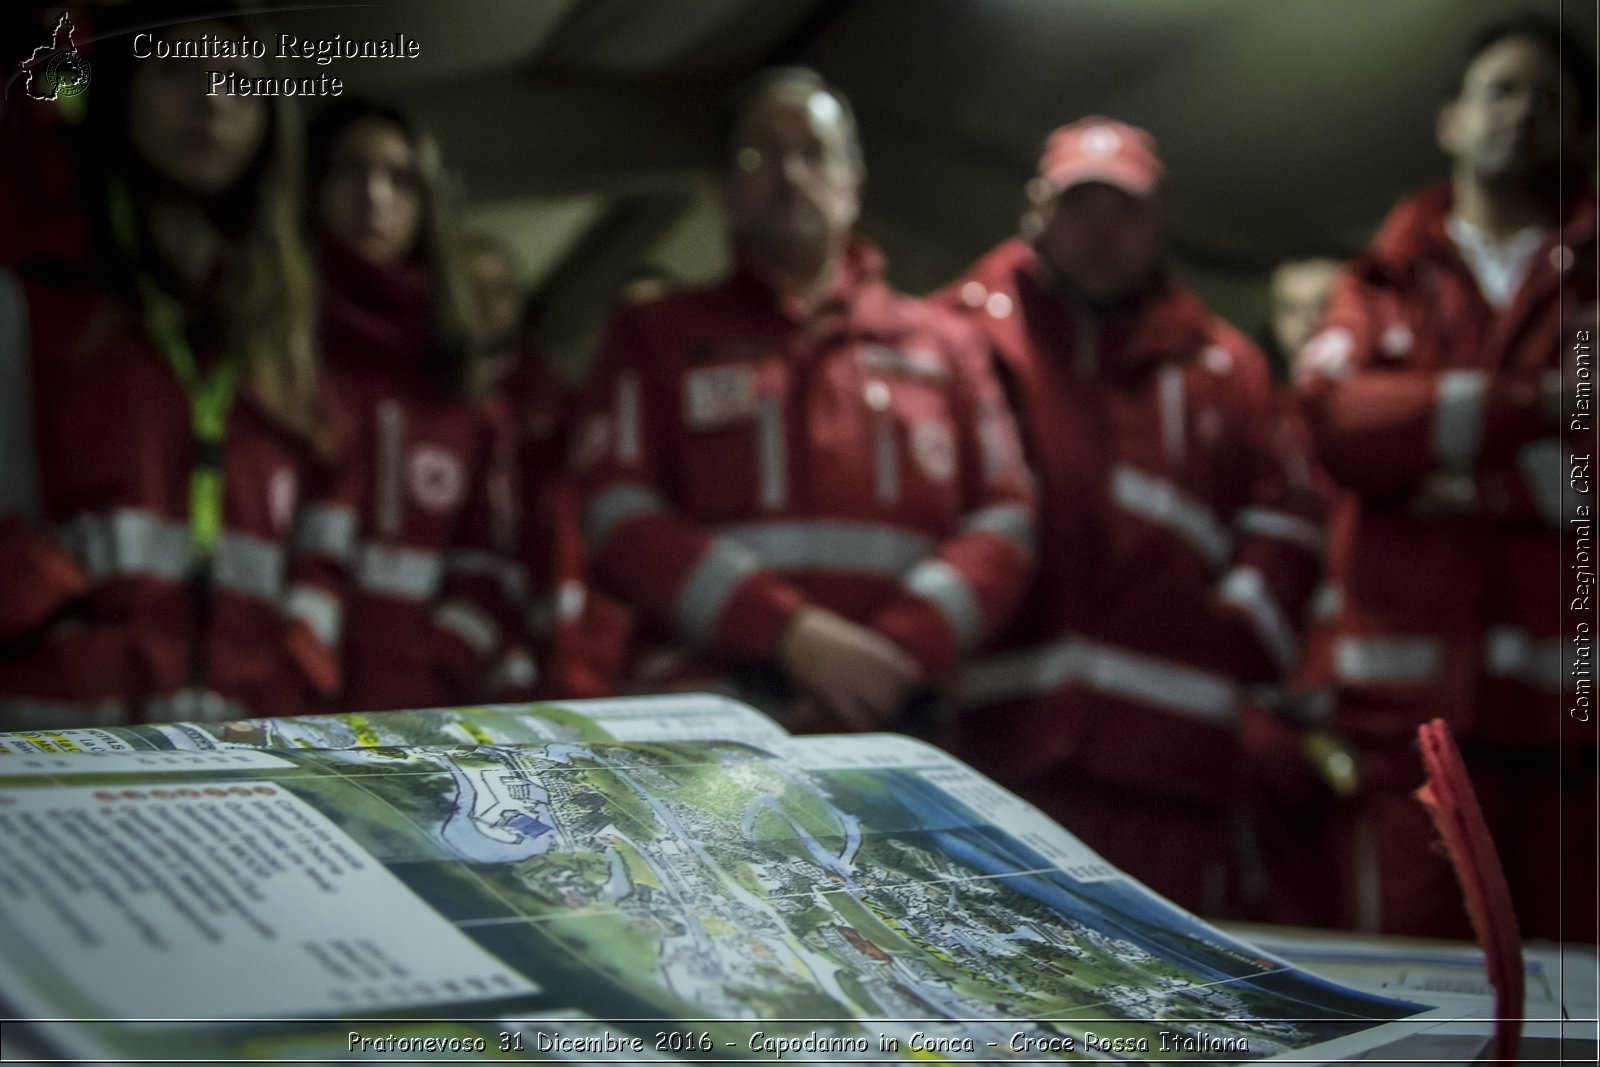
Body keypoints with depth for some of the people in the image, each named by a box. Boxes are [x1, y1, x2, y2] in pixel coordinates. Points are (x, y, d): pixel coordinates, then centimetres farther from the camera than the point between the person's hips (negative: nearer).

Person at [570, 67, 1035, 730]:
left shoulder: (943, 343, 19)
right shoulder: (657, 334, 15)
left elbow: (1003, 521, 9)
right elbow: (620, 519, 1)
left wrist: (898, 651, -10)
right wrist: (792, 634, -12)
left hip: (898, 718, 3)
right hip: (706, 707, -3)